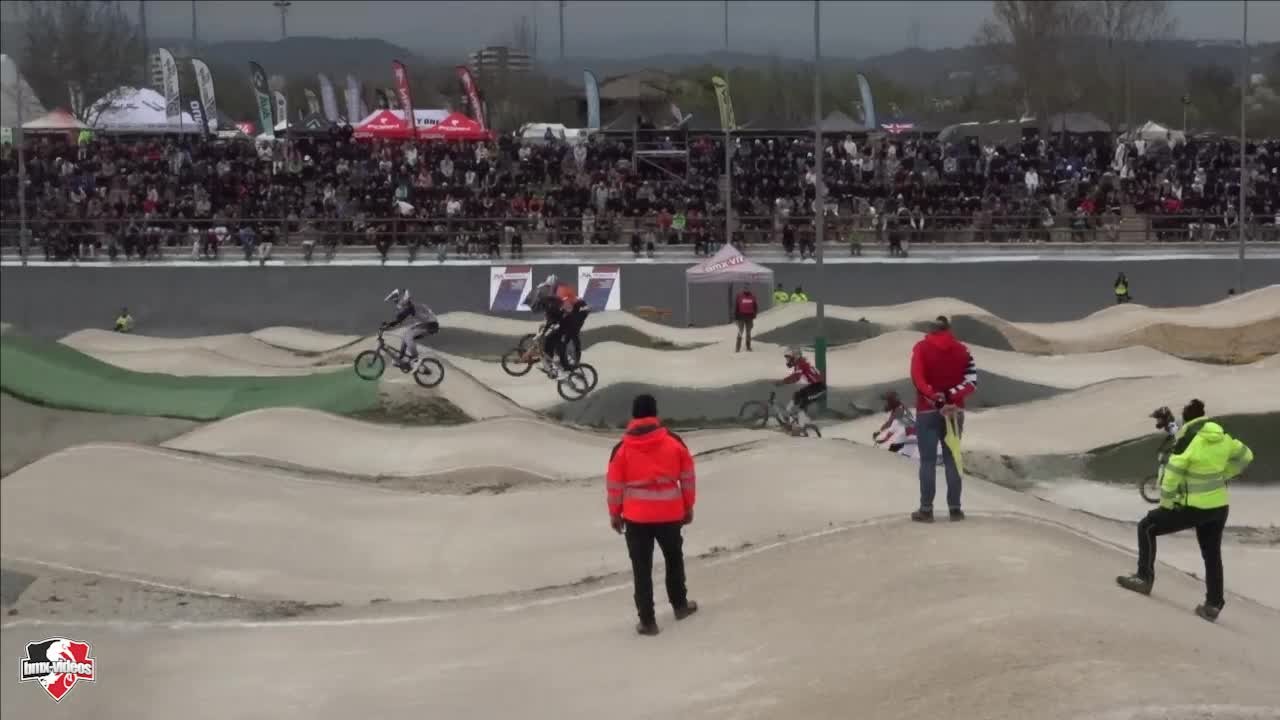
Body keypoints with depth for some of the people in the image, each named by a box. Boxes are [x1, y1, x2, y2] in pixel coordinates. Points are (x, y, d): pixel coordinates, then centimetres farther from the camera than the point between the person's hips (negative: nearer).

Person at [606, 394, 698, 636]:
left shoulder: (623, 448, -7)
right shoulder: (674, 442, -3)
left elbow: (614, 484, -3)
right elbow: (687, 477, 4)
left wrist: (614, 514, 10)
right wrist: (688, 506, 16)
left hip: (636, 516, -2)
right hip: (670, 513, 2)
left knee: (642, 568, 6)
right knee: (674, 558, 25)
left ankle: (647, 620, 5)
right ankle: (680, 604, 39)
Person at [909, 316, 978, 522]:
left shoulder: (921, 348, 0)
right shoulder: (961, 350, 6)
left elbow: (917, 377, -15)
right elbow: (972, 381, -5)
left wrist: (934, 396, -23)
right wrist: (952, 395, -15)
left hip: (927, 411, -2)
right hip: (954, 411, 2)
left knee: (928, 461, -1)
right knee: (952, 459, 9)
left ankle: (926, 509, -3)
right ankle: (955, 509, 7)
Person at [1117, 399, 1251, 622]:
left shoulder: (1187, 441, -16)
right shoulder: (1223, 438, 3)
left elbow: (1171, 476, -17)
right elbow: (1246, 456, 18)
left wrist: (1166, 503, -3)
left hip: (1193, 507, -6)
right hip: (1219, 506, 6)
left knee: (1146, 528, 8)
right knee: (1212, 555, 19)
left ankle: (1144, 578, 6)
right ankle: (1213, 605, 21)